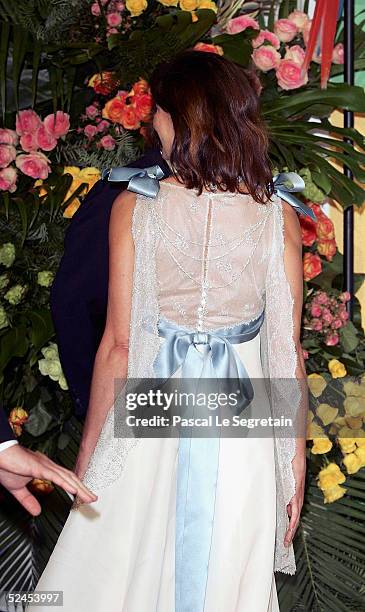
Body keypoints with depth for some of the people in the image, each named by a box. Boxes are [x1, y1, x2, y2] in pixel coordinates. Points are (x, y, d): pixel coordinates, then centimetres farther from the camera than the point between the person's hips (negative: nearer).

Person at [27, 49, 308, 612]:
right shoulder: (278, 218, -6)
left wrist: (87, 453, 2)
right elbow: (288, 350, -4)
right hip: (241, 437, 2)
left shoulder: (134, 207, -10)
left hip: (149, 419, -1)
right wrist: (296, 460, 6)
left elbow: (118, 343, -9)